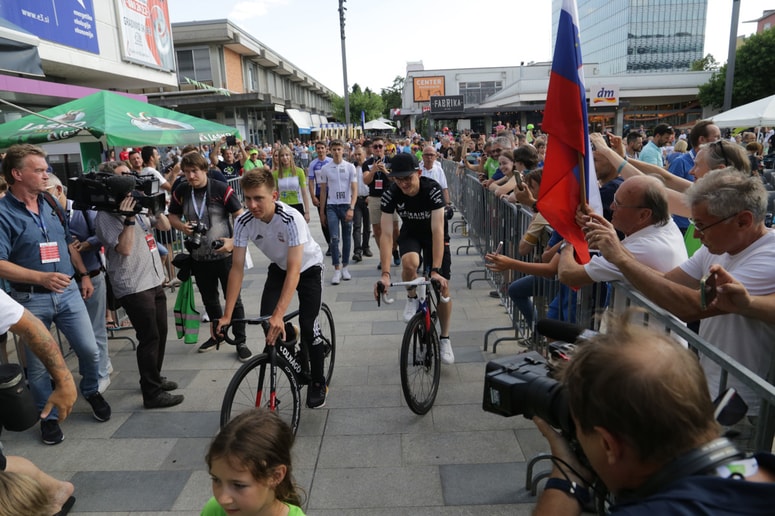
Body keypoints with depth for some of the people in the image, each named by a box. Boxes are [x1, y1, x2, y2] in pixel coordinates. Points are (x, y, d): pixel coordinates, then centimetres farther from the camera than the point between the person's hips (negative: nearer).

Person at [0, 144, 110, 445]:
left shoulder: (51, 203, 6)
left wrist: (84, 275, 11)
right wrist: (42, 277, -28)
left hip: (68, 292, 4)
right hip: (30, 300, -4)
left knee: (90, 350, 5)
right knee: (37, 364, 9)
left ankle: (91, 391, 33)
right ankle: (49, 416, 28)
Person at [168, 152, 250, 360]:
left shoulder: (222, 189, -12)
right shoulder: (180, 192, 0)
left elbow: (240, 217, -10)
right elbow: (172, 216, 12)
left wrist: (234, 240, -22)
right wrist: (182, 226, -10)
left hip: (224, 254, -4)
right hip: (199, 256, 4)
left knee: (233, 298, 2)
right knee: (209, 299, 18)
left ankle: (241, 341, 14)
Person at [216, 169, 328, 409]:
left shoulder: (291, 219, -37)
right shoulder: (243, 222, -23)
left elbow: (294, 269, -41)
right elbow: (237, 268, -22)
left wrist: (279, 314, -50)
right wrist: (227, 315, -28)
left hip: (308, 267, -4)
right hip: (278, 267, 4)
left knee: (308, 326, -11)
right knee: (267, 321, -14)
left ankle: (318, 383, 10)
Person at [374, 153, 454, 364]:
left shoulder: (433, 189, -32)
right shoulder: (391, 194, -26)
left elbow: (437, 230, -37)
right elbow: (386, 234, -29)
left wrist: (436, 270, -44)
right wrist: (385, 274, -39)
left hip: (435, 234, -1)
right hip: (410, 233, 1)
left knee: (443, 287, -7)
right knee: (410, 262, -35)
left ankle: (444, 338, 14)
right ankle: (412, 298, -2)